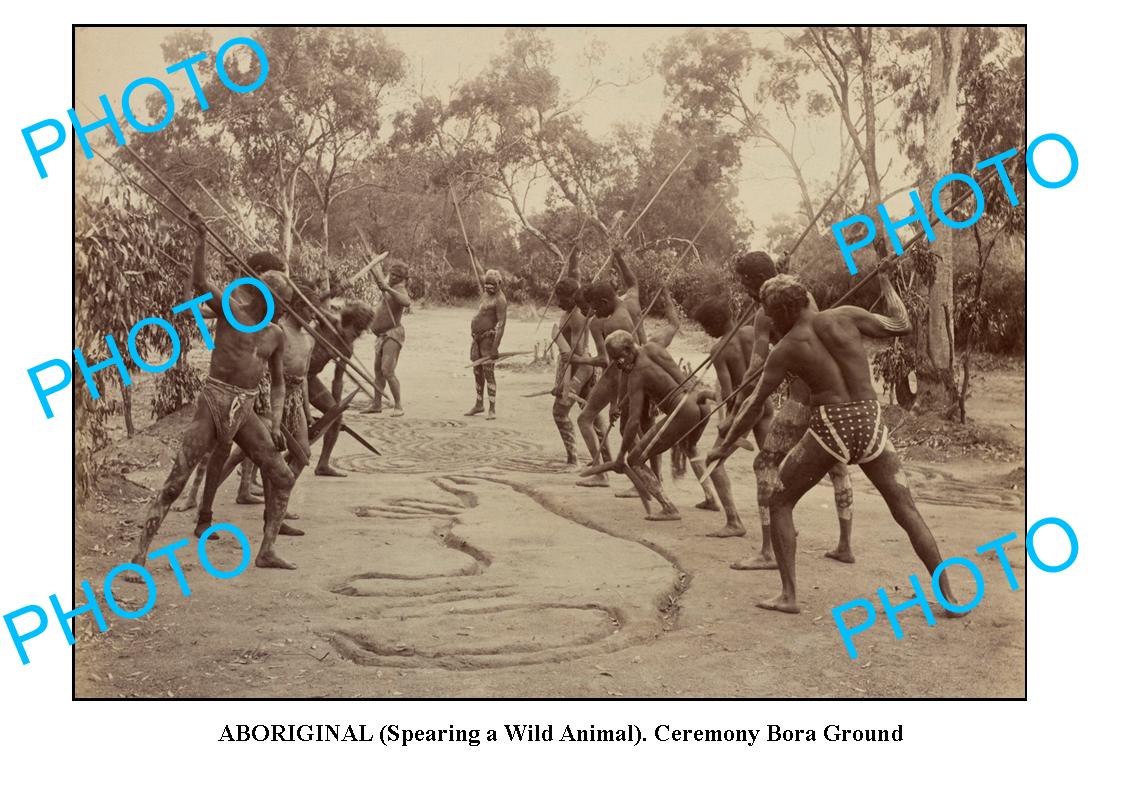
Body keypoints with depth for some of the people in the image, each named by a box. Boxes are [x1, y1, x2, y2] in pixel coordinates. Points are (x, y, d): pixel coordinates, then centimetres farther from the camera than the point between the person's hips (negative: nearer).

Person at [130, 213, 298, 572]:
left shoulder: (276, 335, 13)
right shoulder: (229, 309, -3)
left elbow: (278, 383, 19)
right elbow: (199, 283, -21)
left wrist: (276, 423, 6)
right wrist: (201, 239, -31)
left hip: (245, 412, 6)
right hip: (213, 403, -6)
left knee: (281, 478, 2)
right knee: (176, 480, -9)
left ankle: (266, 551, 11)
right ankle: (140, 553, -5)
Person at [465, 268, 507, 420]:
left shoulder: (500, 299, -16)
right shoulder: (486, 294, 9)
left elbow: (501, 323, -22)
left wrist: (495, 347, -26)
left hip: (489, 337, -9)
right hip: (477, 337, 9)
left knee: (488, 373, -11)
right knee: (477, 372, 15)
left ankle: (492, 409, -9)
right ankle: (479, 405, 27)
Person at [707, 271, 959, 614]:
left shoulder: (784, 350, 1)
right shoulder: (845, 316, 3)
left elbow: (755, 406, 4)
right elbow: (902, 326, 11)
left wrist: (725, 443, 15)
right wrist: (886, 284, 26)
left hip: (829, 429, -2)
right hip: (871, 424, 3)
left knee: (779, 504, 15)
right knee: (907, 512, 9)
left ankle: (788, 595, 7)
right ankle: (948, 594, 2)